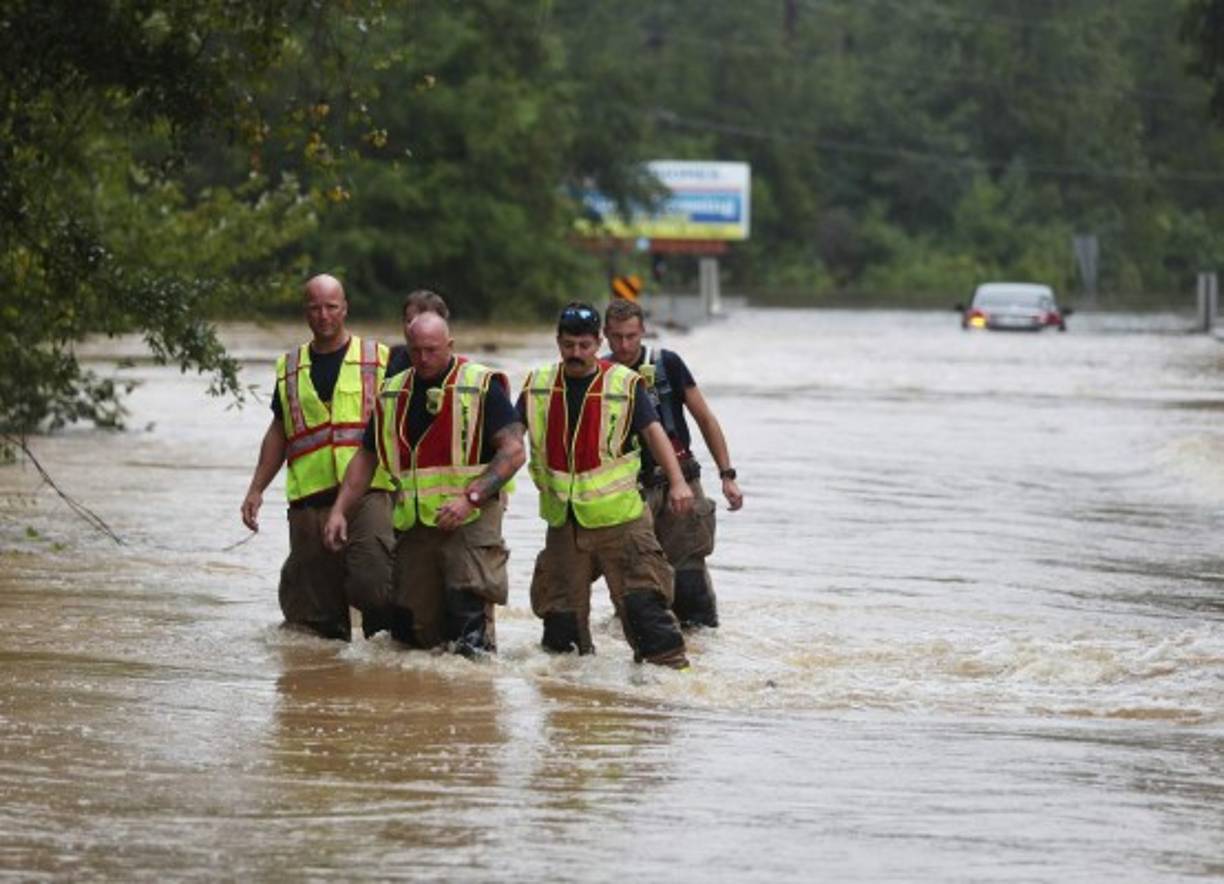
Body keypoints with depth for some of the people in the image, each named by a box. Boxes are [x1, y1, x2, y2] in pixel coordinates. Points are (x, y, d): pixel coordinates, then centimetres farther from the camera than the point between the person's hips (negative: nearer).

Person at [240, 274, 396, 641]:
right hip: (309, 496, 3)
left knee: (372, 583, -19)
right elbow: (278, 433, 23)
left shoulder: (378, 360, 8)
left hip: (368, 490, -3)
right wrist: (256, 490, 15)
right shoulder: (290, 368, 17)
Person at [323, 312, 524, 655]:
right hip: (415, 524, 5)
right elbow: (367, 458, 20)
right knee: (412, 633, 6)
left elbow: (514, 452, -10)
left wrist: (471, 498, -19)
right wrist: (339, 510, 10)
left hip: (471, 518, -5)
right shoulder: (393, 394, 12)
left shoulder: (481, 386, -5)